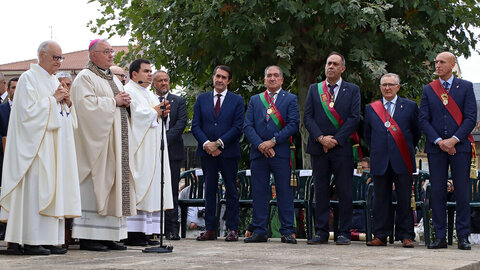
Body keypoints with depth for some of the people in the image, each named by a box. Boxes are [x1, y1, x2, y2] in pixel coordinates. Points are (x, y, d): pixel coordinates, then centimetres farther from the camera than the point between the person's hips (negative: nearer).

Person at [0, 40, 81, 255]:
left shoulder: (54, 81, 20)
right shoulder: (29, 78, -5)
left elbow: (65, 116, 22)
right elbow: (28, 110, -16)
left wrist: (67, 102, 2)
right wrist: (53, 100, -11)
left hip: (56, 146, 9)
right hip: (37, 145, -8)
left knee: (55, 188, 5)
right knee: (36, 190, -11)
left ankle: (50, 239, 7)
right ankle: (32, 242, -9)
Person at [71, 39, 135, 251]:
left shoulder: (113, 79, 21)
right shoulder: (85, 78, -5)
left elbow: (122, 103, 27)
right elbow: (86, 104, -19)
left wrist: (126, 102, 4)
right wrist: (113, 101, -13)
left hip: (116, 141, 8)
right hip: (96, 139, -8)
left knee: (114, 183, 5)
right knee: (95, 184, -10)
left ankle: (109, 236, 7)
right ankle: (88, 237, -8)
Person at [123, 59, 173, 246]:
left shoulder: (149, 94, 24)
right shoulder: (128, 91, -5)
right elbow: (135, 115, -18)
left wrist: (161, 113, 5)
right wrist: (155, 112, -6)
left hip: (152, 150, 9)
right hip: (138, 149, -9)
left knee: (149, 190, 5)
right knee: (136, 189, -12)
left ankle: (144, 232, 6)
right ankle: (132, 234, -13)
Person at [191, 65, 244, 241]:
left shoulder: (237, 100, 6)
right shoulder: (202, 99, 13)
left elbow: (237, 127, -3)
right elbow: (195, 126, 6)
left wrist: (218, 143, -12)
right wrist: (206, 144, -10)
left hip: (228, 152, -2)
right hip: (207, 152, 2)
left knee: (231, 192, 1)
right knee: (209, 191, 5)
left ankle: (233, 229, 5)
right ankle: (210, 230, 7)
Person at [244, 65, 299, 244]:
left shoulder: (290, 99, 8)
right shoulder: (254, 100, 16)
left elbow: (293, 125, -4)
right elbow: (248, 126, 7)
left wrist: (273, 141, -12)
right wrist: (259, 144, -9)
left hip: (281, 152, -2)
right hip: (258, 153, 3)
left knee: (285, 192, -2)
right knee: (259, 193, 3)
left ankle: (287, 232, 2)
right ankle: (259, 231, 8)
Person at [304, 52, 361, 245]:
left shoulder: (352, 90, 7)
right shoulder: (314, 89, 13)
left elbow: (354, 118, -2)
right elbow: (308, 117, 5)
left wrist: (335, 139, -10)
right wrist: (321, 138, -9)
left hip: (342, 147, -2)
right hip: (318, 147, 2)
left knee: (344, 192, -1)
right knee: (320, 191, 4)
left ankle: (344, 233, 5)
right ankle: (321, 232, 9)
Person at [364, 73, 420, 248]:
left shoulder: (410, 106, 6)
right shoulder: (371, 108, 12)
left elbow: (416, 131, 11)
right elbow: (367, 134, 19)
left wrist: (408, 149, 10)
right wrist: (376, 150, 13)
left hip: (402, 161, -2)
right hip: (380, 162, 2)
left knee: (404, 199, 0)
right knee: (381, 199, 3)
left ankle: (406, 236, 5)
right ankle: (381, 236, 8)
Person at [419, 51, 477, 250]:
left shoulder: (466, 87, 6)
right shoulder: (428, 90, 11)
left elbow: (471, 118, -1)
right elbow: (423, 120, 4)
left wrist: (454, 139, -12)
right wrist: (439, 141, -9)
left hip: (460, 146, -2)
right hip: (436, 148, 2)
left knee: (462, 192, -1)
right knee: (437, 192, 1)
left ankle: (463, 237, 4)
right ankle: (440, 237, 5)